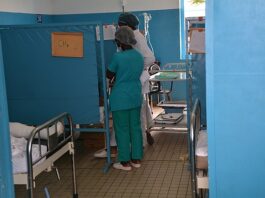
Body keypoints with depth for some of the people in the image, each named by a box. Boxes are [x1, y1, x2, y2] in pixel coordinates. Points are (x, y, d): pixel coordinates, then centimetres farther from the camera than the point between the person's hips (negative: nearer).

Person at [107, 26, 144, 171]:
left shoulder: (118, 57, -18)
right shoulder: (139, 56, 3)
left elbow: (109, 75, -5)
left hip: (120, 98, -6)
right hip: (136, 97, 6)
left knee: (122, 130, 3)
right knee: (135, 127, 13)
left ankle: (125, 162, 11)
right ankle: (136, 159, 20)